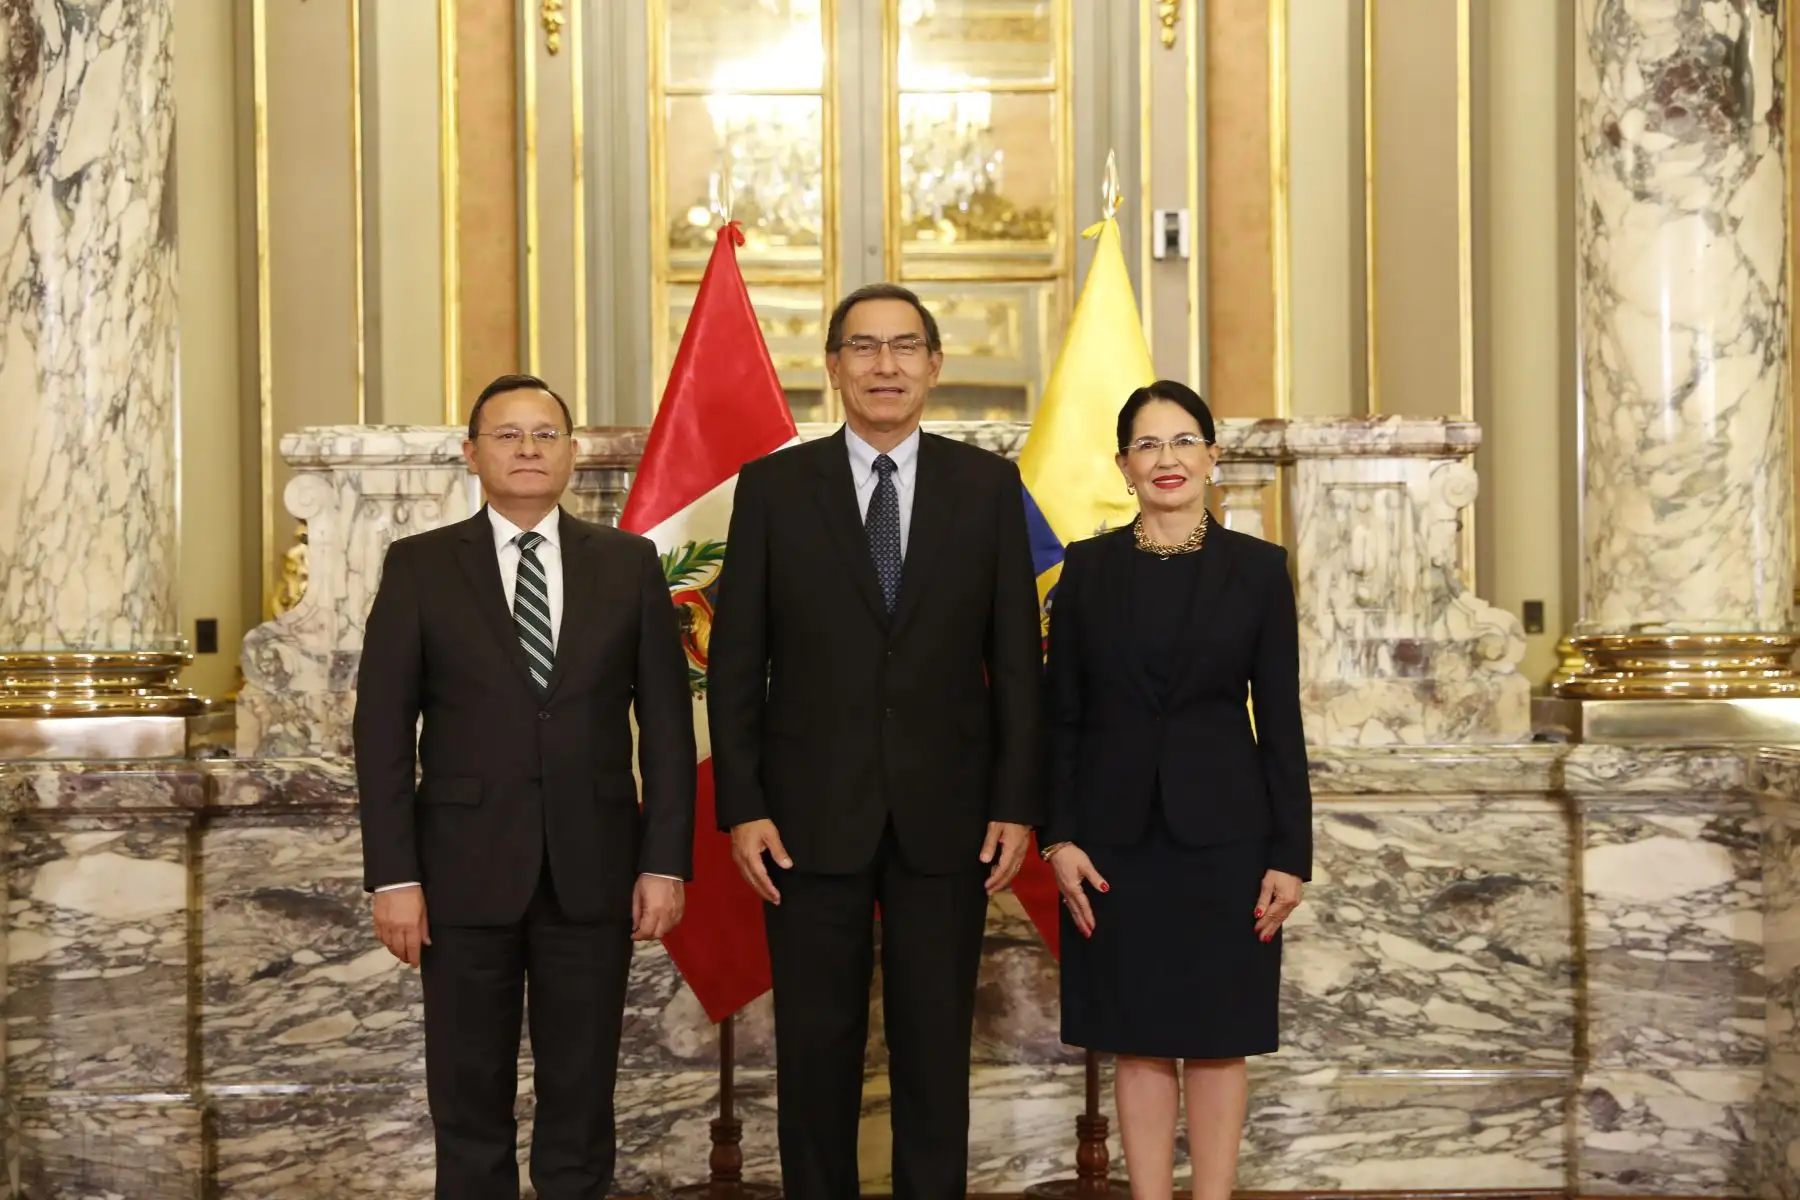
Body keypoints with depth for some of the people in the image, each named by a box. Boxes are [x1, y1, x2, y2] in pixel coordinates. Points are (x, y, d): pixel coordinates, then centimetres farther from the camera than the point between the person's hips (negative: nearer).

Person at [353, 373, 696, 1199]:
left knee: (581, 1098, 8)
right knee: (469, 1101, 7)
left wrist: (666, 861, -2)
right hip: (467, 869, -1)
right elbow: (383, 730, -2)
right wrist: (393, 877, -8)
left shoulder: (628, 564, 6)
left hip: (593, 868, 1)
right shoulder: (420, 567, 2)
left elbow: (666, 723, 5)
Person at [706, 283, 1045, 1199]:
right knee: (816, 1046, 7)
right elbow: (735, 662, 1)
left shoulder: (988, 486, 3)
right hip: (812, 814, 0)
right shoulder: (773, 487, 2)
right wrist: (741, 807, -6)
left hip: (945, 815, 1)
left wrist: (1017, 804, -2)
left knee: (935, 1046, 8)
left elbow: (1017, 658, 4)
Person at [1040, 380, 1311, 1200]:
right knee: (1137, 1040, 6)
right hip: (1116, 833, 1)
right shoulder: (1088, 568, 4)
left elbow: (1280, 721, 0)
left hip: (1221, 832, -1)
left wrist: (1290, 854, -4)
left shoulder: (1257, 568, 1)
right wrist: (1058, 837, -4)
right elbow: (1061, 714, 5)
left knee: (1218, 1038, 5)